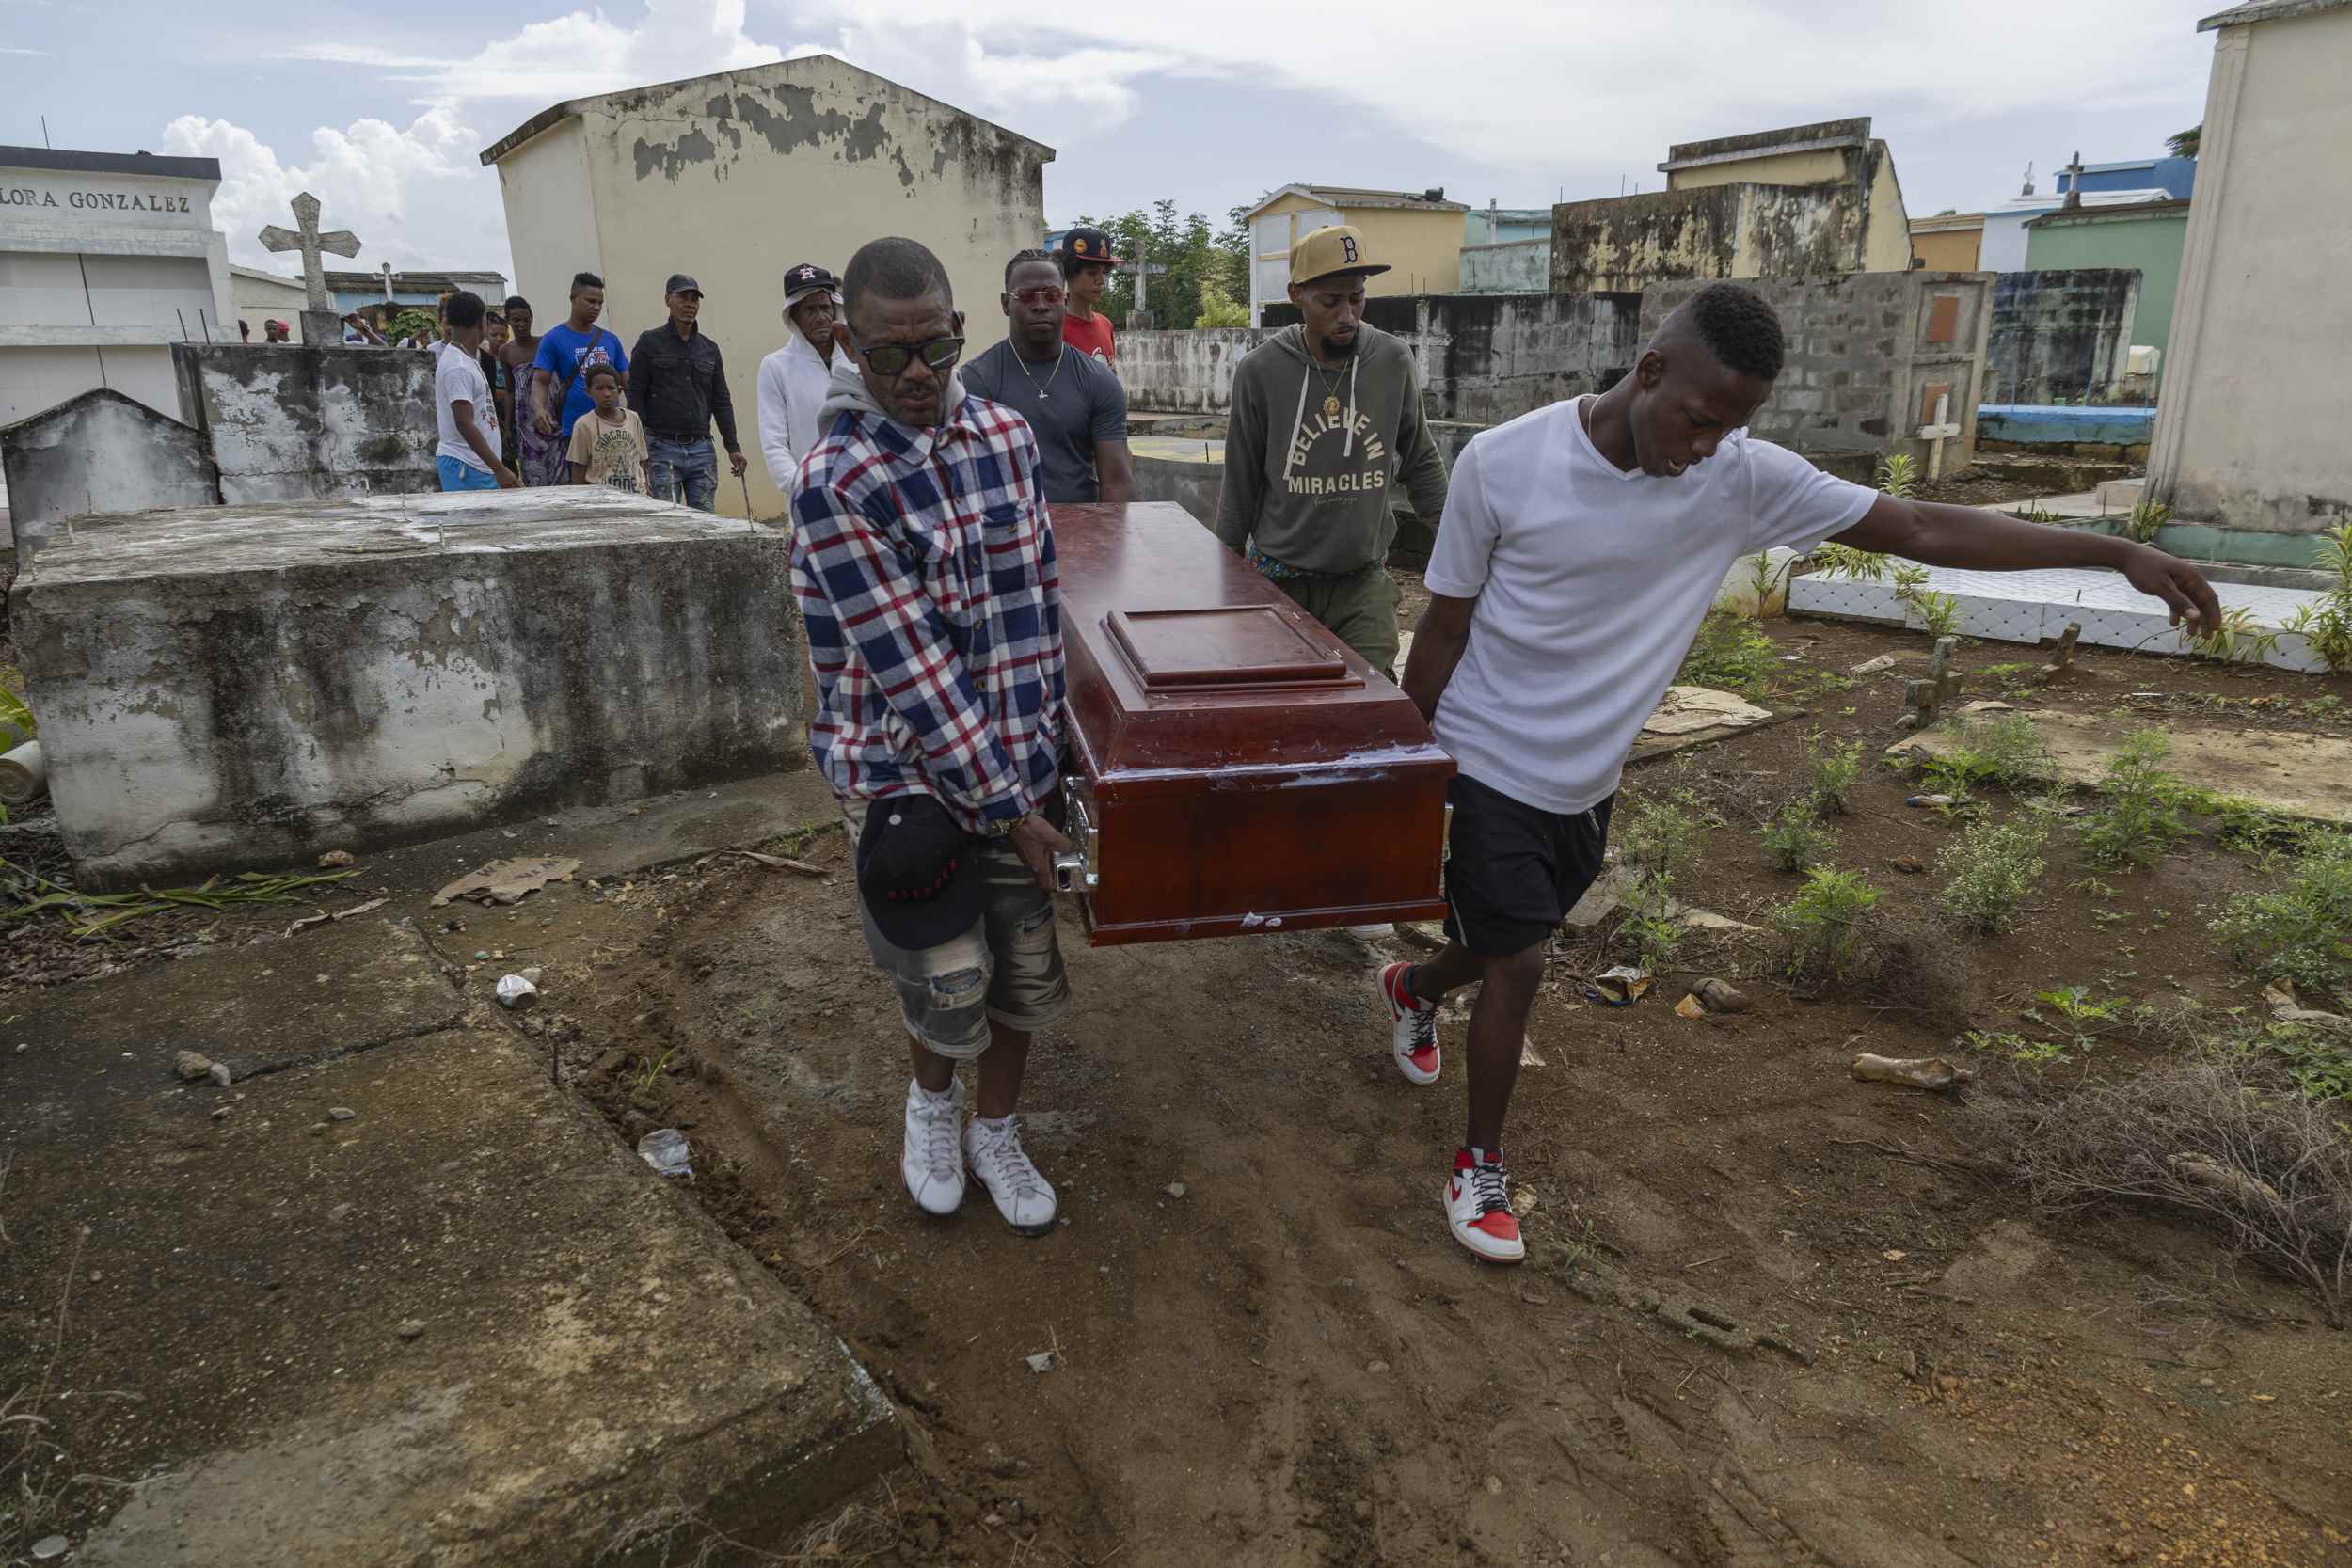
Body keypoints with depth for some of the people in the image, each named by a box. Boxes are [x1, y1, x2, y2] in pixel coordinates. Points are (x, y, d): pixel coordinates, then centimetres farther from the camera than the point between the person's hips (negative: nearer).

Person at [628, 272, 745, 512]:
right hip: (663, 448, -3)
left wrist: (733, 447, 6)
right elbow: (635, 396, 0)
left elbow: (721, 401, 14)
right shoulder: (650, 342, 3)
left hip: (701, 449, 4)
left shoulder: (709, 348, 14)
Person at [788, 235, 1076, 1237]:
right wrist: (1007, 809, -17)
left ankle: (996, 1136, 39)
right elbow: (909, 669, -20)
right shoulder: (834, 484, -18)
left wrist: (1047, 736, 8)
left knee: (1026, 970, 14)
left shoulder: (1007, 434, 1)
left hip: (1017, 757, 5)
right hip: (907, 772, -5)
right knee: (949, 984, 8)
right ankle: (932, 1101, 43)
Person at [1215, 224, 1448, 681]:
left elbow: (1421, 462, 10)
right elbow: (1240, 487, 2)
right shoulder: (1260, 372, -7)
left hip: (1364, 582, 1)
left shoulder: (1394, 362, -3)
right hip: (1280, 583, -1)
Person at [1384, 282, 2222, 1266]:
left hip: (1585, 782, 4)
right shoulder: (1503, 464, -19)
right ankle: (1480, 1163, 20)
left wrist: (2115, 551, -8)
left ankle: (1411, 990, 54)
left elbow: (1921, 529, -6)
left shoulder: (1743, 478, -12)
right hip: (1484, 768, -4)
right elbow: (1442, 635, -11)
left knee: (1508, 948, 19)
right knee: (1517, 967, -4)